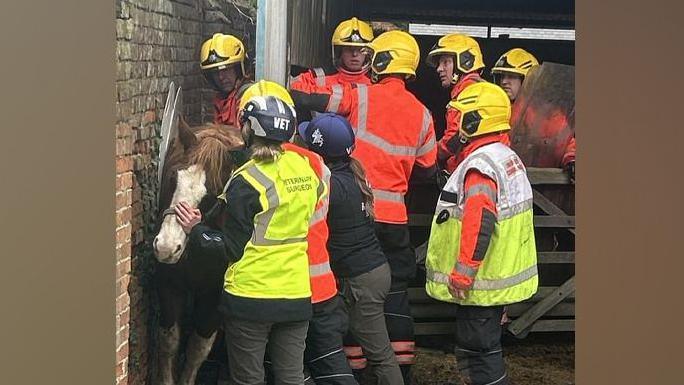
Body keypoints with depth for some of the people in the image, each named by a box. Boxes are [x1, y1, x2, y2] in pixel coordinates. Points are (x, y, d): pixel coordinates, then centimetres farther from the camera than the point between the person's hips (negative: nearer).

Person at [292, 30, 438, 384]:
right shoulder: (421, 114, 4)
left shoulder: (361, 96, -7)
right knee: (395, 290, 13)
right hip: (394, 216, 3)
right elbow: (427, 170, 11)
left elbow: (302, 99, -13)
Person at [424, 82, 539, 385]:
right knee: (486, 346, 18)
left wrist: (463, 271, -26)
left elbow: (480, 222, -30)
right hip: (504, 275, 10)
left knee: (478, 351, -3)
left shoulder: (480, 164, -21)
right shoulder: (508, 157, 11)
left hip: (482, 281, -10)